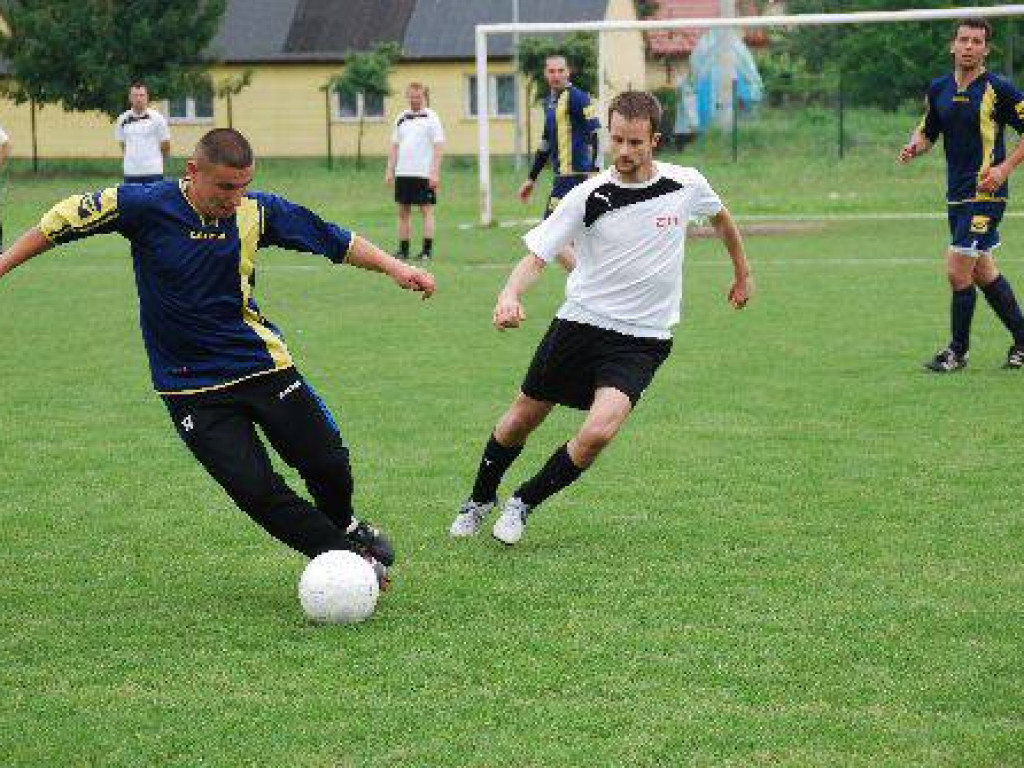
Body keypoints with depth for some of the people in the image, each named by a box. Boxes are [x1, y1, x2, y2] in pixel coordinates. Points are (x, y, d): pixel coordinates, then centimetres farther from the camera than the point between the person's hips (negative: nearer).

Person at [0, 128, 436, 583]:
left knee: (328, 463, 0)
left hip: (263, 364, 3)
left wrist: (394, 268, -9)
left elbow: (333, 240, 0)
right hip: (191, 387, -2)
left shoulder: (257, 212, -7)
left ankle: (344, 526, 35)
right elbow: (63, 221, -5)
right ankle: (345, 555, 6)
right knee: (256, 491, -12)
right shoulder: (144, 205, -15)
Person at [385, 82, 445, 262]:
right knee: (403, 211, 7)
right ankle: (403, 249, 12)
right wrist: (390, 170, 8)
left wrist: (435, 173, -14)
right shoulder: (401, 119, 13)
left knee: (426, 210, -2)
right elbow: (394, 146, 16)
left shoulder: (431, 118, -2)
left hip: (424, 174, -5)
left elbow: (439, 147, -6)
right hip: (402, 173, 5)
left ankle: (427, 250, 0)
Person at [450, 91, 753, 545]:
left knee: (598, 432, -22)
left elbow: (721, 217, 18)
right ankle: (480, 499, 40)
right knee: (520, 421, 11)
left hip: (642, 340, 0)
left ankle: (525, 503, 2)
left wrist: (743, 273, 29)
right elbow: (536, 256, -12)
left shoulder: (687, 185, -5)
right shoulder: (588, 197, -11)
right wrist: (510, 296, -32)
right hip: (579, 323, 0)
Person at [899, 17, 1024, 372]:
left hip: (986, 194, -7)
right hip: (957, 194, 7)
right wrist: (915, 146, -3)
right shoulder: (938, 89, 9)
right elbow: (927, 131, 20)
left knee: (958, 271, -11)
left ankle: (958, 351, 4)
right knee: (983, 272, 14)